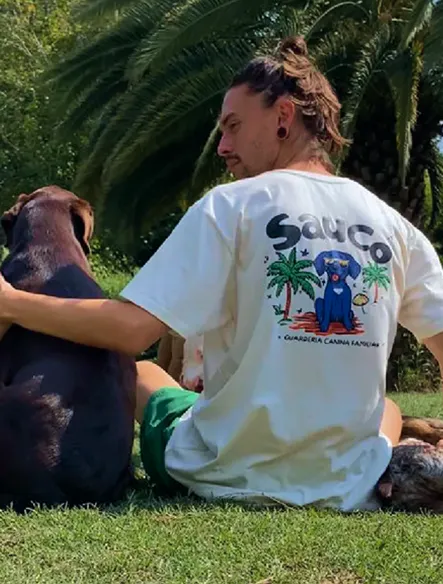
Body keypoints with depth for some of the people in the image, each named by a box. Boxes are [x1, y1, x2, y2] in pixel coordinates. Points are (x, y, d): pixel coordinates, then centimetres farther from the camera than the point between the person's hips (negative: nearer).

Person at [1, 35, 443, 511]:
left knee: (142, 374, 28)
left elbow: (130, 329, -17)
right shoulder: (394, 226, 0)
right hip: (346, 490, 3)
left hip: (224, 476, -3)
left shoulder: (232, 206, -10)